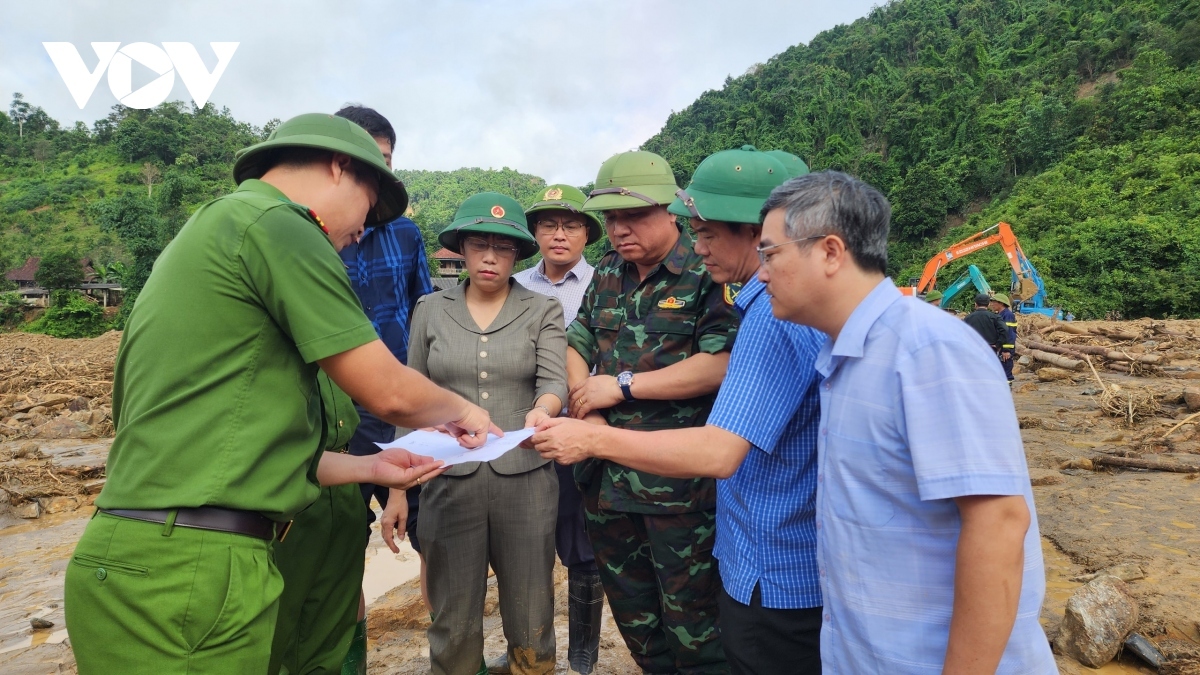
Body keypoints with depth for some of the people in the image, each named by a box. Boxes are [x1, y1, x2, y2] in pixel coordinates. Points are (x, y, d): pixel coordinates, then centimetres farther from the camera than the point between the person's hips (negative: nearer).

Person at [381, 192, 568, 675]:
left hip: (525, 480, 0)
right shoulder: (430, 311, 5)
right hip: (448, 482, 1)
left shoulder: (543, 312, 2)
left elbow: (555, 381, -11)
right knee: (454, 624, 12)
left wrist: (541, 410, -35)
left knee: (531, 623, 11)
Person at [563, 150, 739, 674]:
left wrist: (622, 385, -16)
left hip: (683, 484, -6)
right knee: (631, 616, 21)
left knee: (694, 624, 8)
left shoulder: (709, 273, -10)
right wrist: (586, 406, -4)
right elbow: (576, 347, 16)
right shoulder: (607, 275, 11)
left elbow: (722, 365, -20)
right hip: (608, 479, 7)